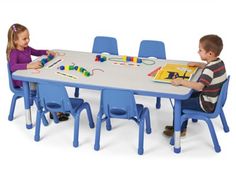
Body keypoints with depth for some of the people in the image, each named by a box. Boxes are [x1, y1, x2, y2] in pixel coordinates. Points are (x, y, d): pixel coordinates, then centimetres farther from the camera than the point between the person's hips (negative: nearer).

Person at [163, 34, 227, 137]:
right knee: (186, 98, 23)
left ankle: (179, 130, 19)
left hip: (207, 104, -10)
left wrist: (181, 81, -37)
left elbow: (199, 86, -42)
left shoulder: (210, 70, -31)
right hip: (215, 98, 10)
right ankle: (182, 126, 33)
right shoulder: (218, 62, -1)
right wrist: (197, 64, 14)